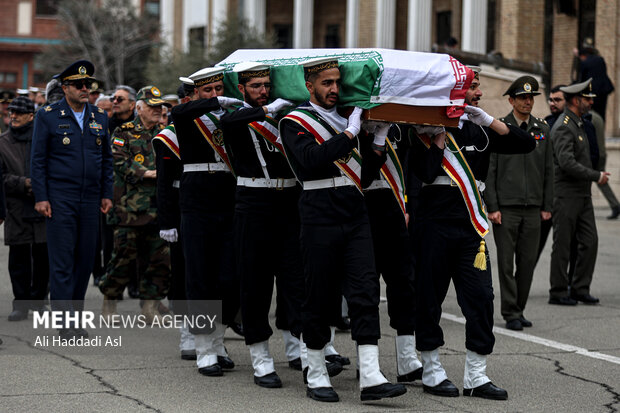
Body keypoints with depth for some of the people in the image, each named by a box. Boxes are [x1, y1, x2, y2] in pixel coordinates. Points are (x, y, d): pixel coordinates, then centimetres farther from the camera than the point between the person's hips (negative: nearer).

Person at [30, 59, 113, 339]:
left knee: (85, 261, 6)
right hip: (60, 199, -4)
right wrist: (40, 197, -8)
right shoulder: (48, 116, -1)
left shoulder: (99, 117, 11)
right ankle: (65, 323, -5)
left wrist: (106, 194, 11)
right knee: (62, 263, -6)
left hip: (91, 200, 4)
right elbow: (37, 160, -2)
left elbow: (106, 159, 17)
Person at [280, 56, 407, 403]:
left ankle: (371, 377, -12)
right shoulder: (295, 123, 1)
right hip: (321, 220, -5)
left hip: (356, 218, 5)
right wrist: (350, 133, -15)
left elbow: (366, 172, 18)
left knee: (366, 291, -7)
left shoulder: (347, 121, 19)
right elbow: (311, 159, -19)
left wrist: (380, 140, 6)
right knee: (320, 297, 1)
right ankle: (317, 376, 14)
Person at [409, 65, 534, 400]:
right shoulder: (427, 130, -2)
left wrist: (489, 121, -6)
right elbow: (426, 171, -17)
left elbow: (526, 144, 2)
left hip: (471, 225, 4)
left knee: (481, 297, -2)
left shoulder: (481, 130, 12)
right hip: (435, 223, -4)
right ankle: (431, 372, 14)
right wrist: (440, 134, -13)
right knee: (429, 297, 2)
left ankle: (476, 376, 3)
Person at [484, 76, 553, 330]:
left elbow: (548, 171, 13)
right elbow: (489, 171, -3)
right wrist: (492, 207, -9)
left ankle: (518, 309, 17)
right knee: (507, 262, -2)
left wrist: (547, 206, 8)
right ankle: (511, 314, 3)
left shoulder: (542, 130, 10)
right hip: (505, 207, -4)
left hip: (532, 208, 4)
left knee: (528, 261, 5)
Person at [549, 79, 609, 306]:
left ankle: (580, 288, 12)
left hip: (583, 195, 9)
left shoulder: (578, 124, 16)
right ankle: (558, 293, 5)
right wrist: (596, 176, -18)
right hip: (566, 195, -9)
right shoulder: (563, 127, -15)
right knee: (562, 245, -1)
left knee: (590, 242, 5)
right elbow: (567, 163, -25)